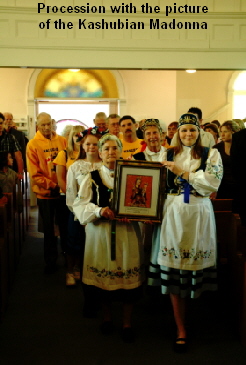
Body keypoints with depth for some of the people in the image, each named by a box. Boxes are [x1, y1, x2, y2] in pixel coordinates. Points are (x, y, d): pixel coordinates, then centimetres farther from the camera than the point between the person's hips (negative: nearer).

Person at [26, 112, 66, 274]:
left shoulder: (62, 140, 1)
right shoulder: (33, 144, -6)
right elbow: (34, 173, -8)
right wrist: (52, 185, -15)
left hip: (63, 191, 2)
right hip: (45, 193, -2)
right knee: (49, 228, 8)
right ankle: (51, 261, 23)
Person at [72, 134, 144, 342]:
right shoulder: (92, 177, 4)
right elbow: (80, 204, -2)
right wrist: (99, 210, -19)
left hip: (127, 232, 0)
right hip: (100, 232, 0)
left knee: (128, 276, 2)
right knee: (103, 276, 8)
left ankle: (127, 323, 19)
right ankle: (107, 317, 32)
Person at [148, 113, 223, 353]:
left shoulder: (210, 154, 5)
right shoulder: (169, 154, 11)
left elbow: (213, 181, -9)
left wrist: (183, 172, -11)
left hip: (198, 214, -1)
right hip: (173, 213, 1)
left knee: (192, 262, 2)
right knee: (173, 268, -1)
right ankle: (181, 329, 9)